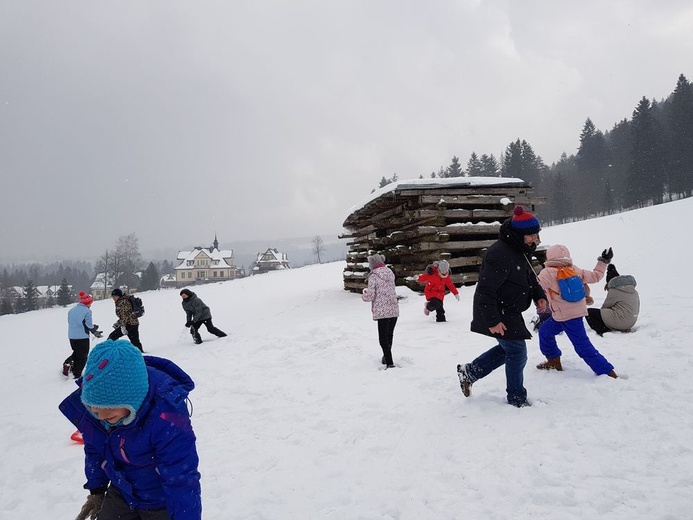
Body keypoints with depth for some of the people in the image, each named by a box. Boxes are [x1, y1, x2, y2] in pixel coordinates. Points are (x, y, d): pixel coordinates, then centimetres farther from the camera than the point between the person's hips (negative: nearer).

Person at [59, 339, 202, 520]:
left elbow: (182, 481, -32)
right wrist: (96, 490, 15)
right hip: (121, 494, 6)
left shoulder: (166, 418, -39)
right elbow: (94, 449, 3)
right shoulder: (89, 402, -18)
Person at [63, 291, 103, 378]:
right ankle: (77, 375, 4)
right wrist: (95, 331, 5)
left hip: (71, 336, 7)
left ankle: (68, 363, 4)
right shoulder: (87, 311, -12)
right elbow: (88, 325, -13)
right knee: (82, 357, 5)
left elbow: (70, 322, 15)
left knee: (76, 353, 27)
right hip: (82, 337, -6)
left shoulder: (71, 310, 11)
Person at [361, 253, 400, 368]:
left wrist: (364, 294, 8)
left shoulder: (373, 276, -10)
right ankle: (387, 358, 36)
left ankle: (389, 362, -7)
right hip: (394, 310, 6)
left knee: (383, 338, -1)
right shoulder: (390, 273, 8)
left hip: (382, 311, -6)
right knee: (389, 335, 20)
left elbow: (370, 295, -13)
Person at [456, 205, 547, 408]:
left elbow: (529, 276, 22)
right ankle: (517, 398, 18)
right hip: (498, 314, -11)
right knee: (517, 352, -1)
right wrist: (492, 321, -28)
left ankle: (469, 372, 29)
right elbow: (485, 290, -29)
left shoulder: (520, 250, 7)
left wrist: (539, 295, 3)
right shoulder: (500, 255, -27)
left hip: (509, 311, 11)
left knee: (508, 348, 20)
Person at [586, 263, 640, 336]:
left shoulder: (614, 291, -13)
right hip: (631, 323, 8)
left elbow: (605, 306, -2)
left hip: (619, 322, -8)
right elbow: (637, 310, 17)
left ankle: (604, 331, -12)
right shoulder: (634, 291, 10)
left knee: (589, 312, -1)